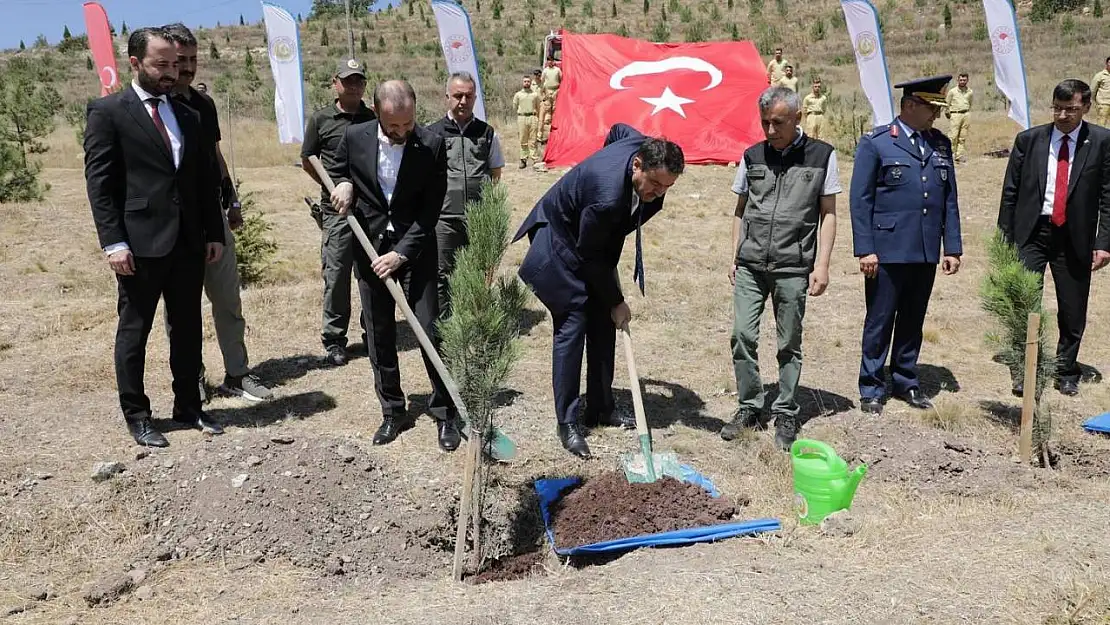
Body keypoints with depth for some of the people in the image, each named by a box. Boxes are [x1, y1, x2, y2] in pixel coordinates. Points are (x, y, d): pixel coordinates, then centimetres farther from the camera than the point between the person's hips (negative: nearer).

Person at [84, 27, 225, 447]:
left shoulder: (188, 116, 14)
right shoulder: (107, 111, -3)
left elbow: (207, 179, 14)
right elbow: (98, 182, -8)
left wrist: (214, 233, 8)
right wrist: (113, 242, -14)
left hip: (188, 242, 5)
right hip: (140, 243, -5)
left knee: (188, 329, 12)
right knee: (134, 331, 6)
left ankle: (188, 406, 24)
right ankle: (136, 415, 17)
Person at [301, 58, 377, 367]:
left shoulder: (375, 119, 9)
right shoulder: (320, 120, 3)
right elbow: (308, 161, 9)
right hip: (337, 210, -2)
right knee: (336, 275, -2)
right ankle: (334, 341, 9)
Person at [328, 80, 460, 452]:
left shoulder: (431, 146, -12)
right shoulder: (355, 137, -5)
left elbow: (430, 210, -11)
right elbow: (335, 171, 15)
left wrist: (401, 253, -17)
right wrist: (343, 184, -9)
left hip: (416, 249, -3)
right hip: (370, 247, 3)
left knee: (430, 331, -3)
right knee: (379, 336, 9)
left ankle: (445, 413, 10)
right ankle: (393, 412, 22)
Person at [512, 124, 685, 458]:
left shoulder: (643, 146, -18)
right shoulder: (608, 196, -40)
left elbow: (618, 129, 8)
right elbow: (589, 255, -26)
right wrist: (616, 301, -14)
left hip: (594, 240, 8)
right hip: (561, 242, -8)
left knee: (603, 324, 8)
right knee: (572, 325, -11)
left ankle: (600, 407, 19)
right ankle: (568, 423, -3)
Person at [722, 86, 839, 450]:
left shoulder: (821, 156, 2)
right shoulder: (752, 156, 9)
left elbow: (828, 214, 3)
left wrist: (821, 265, -4)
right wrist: (734, 257, 9)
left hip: (793, 268, -2)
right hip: (750, 266, 2)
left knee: (789, 344, 6)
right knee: (742, 335, -2)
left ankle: (785, 415, 18)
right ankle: (749, 408, 14)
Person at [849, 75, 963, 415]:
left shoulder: (941, 144, 12)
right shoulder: (875, 142, -4)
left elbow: (949, 200, 13)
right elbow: (860, 200, -6)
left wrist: (952, 247, 8)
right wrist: (864, 250, -11)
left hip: (926, 253, 5)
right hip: (888, 251, -5)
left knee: (913, 321, 14)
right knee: (879, 322, 3)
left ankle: (905, 382, 27)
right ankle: (871, 389, 15)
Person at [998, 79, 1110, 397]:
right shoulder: (1029, 139, 2)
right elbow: (1010, 192, 5)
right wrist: (1005, 238, 2)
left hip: (1074, 237, 0)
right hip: (1032, 232, 0)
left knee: (1073, 313, 9)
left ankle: (1066, 373, 29)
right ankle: (1023, 372, 11)